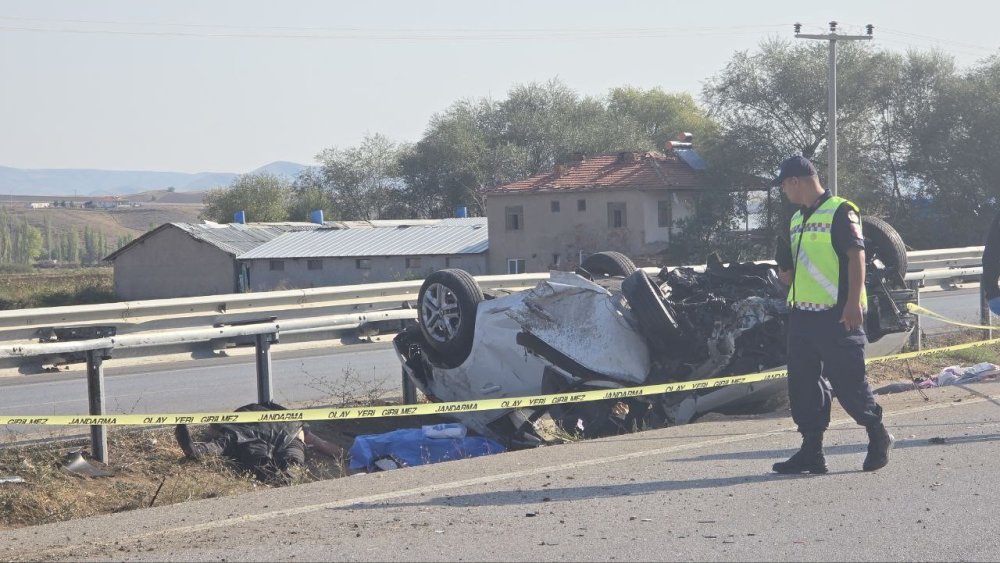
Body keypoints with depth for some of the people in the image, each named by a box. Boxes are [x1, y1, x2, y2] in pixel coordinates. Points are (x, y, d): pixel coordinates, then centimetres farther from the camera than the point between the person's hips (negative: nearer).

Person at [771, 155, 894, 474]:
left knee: (848, 381, -5)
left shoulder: (840, 212, -7)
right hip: (802, 313, 8)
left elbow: (856, 257, -14)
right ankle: (811, 451, 9)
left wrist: (853, 302, -21)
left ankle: (878, 435, 14)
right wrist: (786, 271, 6)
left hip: (837, 315, -8)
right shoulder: (796, 220, 19)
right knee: (803, 384, 5)